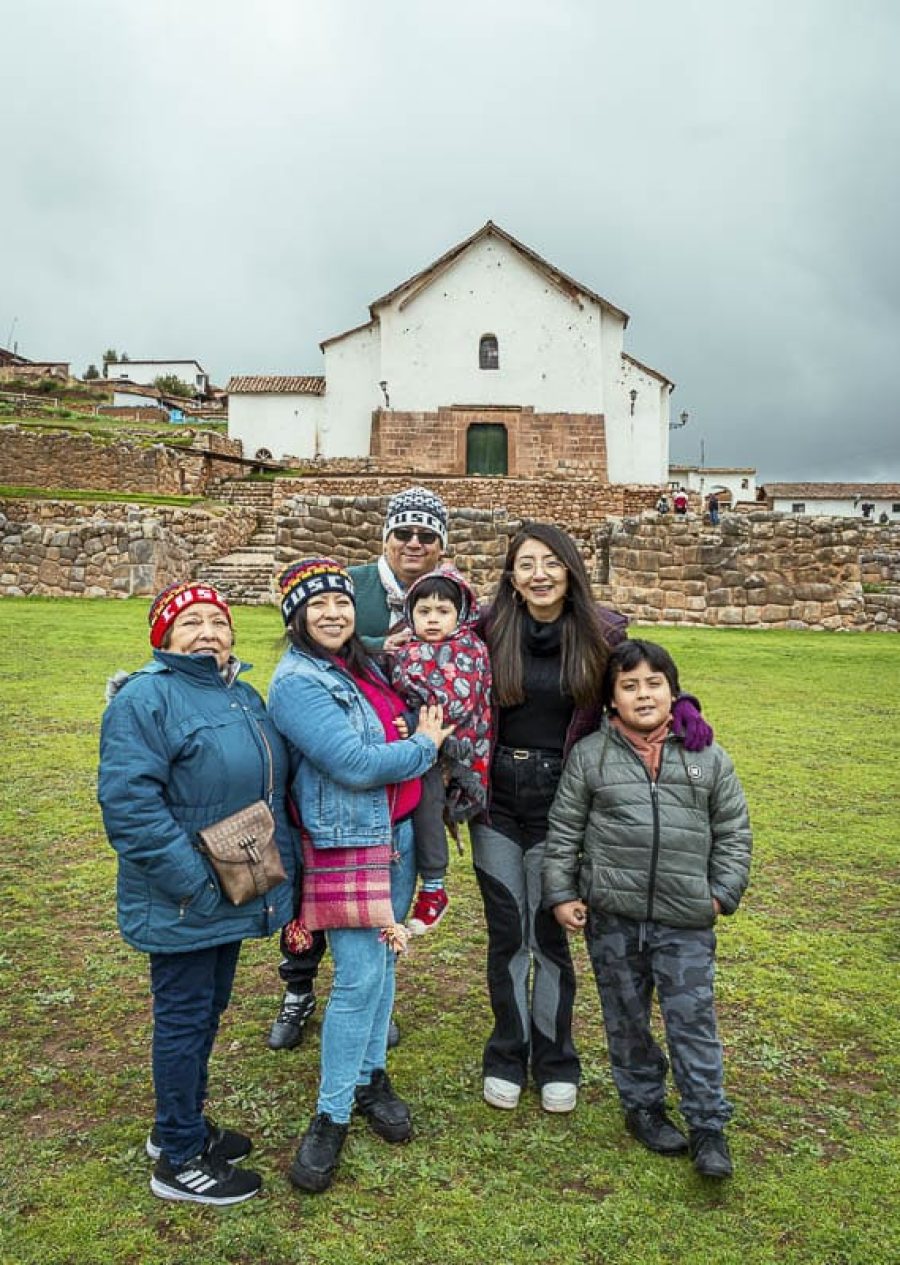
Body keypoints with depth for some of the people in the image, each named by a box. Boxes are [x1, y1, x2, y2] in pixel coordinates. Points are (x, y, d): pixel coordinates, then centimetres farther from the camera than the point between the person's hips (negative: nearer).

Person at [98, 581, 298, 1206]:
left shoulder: (244, 697, 9)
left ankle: (183, 1124, 41)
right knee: (185, 1017, 6)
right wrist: (195, 885, -25)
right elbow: (129, 802, -26)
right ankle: (178, 1159, 25)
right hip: (184, 903, -8)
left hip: (235, 895, 8)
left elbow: (274, 784, 18)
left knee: (208, 1011, 21)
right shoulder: (145, 698, -17)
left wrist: (286, 863, 13)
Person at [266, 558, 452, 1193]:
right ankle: (331, 1116, 11)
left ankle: (371, 1075, 31)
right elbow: (355, 764, -22)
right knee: (359, 977, -5)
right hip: (347, 841, -7)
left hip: (398, 831, 8)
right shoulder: (296, 682, -16)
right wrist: (425, 746, -10)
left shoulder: (364, 665, 9)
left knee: (383, 957, 15)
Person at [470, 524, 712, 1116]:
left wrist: (681, 704, -8)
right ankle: (507, 1057, 31)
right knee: (506, 932, 10)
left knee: (550, 933, 7)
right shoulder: (491, 630, -4)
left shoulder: (602, 632, -5)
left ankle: (554, 1061, 30)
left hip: (560, 799, -1)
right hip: (497, 798, 1)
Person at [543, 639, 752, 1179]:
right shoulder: (589, 755, -1)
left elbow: (733, 832, 8)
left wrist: (723, 892, 2)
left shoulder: (709, 758, 1)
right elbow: (564, 831, 3)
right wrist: (561, 894, 1)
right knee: (627, 1018, 14)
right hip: (611, 917, 1)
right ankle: (643, 1105, 34)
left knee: (693, 1020, 5)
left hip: (686, 921, 0)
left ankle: (708, 1124, 21)